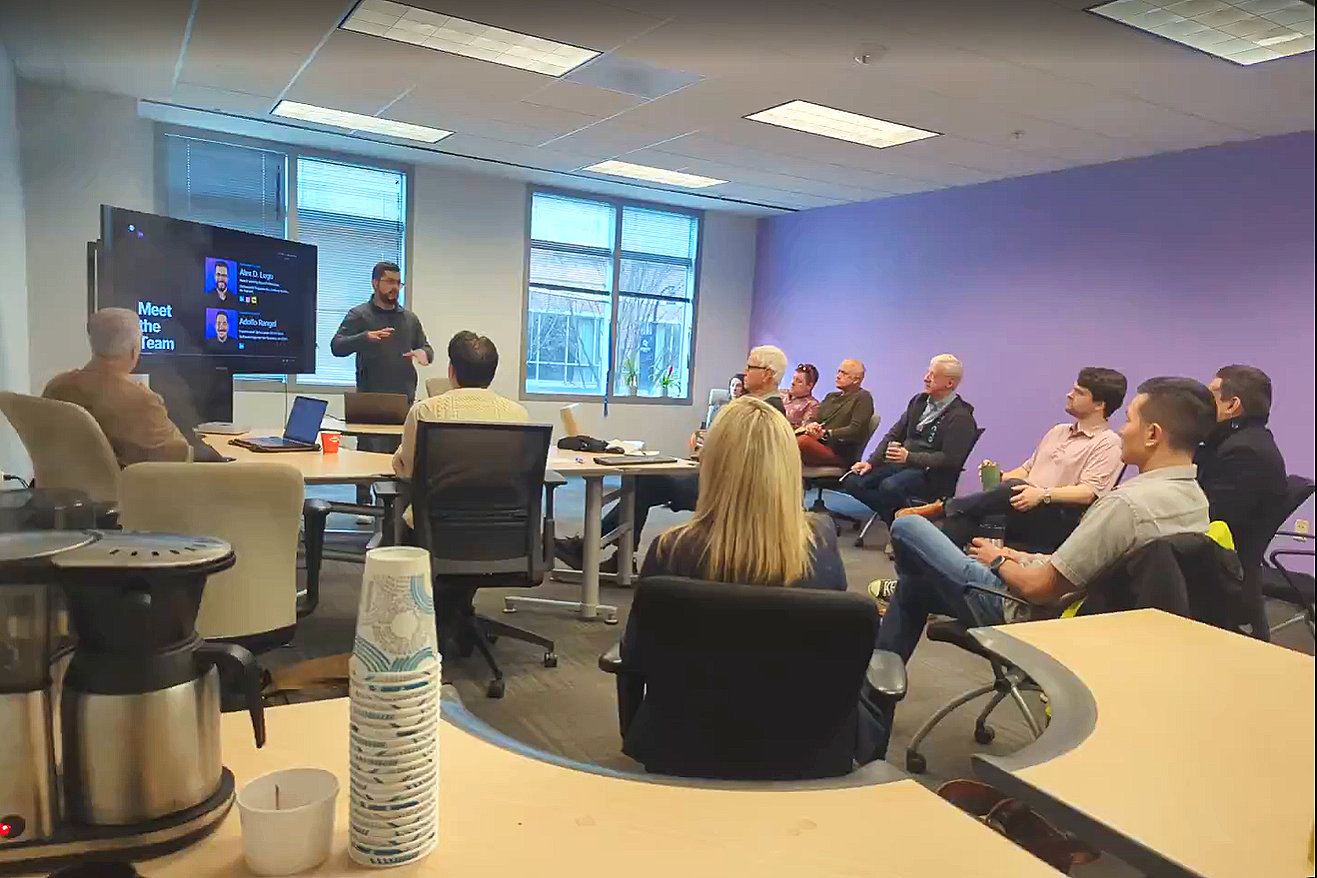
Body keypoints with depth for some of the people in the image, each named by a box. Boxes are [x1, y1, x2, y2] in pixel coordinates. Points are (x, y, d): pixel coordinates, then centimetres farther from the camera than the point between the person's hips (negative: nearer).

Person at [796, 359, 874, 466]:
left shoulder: (863, 397, 5)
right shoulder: (831, 396, 29)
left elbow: (856, 430, -8)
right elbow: (813, 419, 21)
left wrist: (825, 433, -16)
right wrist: (811, 425, -5)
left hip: (840, 453, -6)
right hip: (818, 443, 6)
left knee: (803, 441, -36)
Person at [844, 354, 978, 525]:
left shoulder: (961, 417, -8)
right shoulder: (919, 401, 14)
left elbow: (950, 459, -16)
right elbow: (894, 434, 15)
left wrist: (909, 457, -22)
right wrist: (871, 462, 3)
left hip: (931, 475, -7)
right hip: (902, 464, 8)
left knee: (889, 486, -36)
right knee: (852, 481, -12)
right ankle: (895, 513, -6)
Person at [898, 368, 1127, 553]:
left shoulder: (1108, 444, -2)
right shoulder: (1058, 431, 23)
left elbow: (1089, 492, -15)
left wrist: (1043, 494, -29)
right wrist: (999, 476, 5)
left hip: (1056, 523, -7)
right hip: (1023, 516, 7)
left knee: (1015, 489, -35)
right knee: (963, 515, -22)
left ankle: (941, 509, -23)